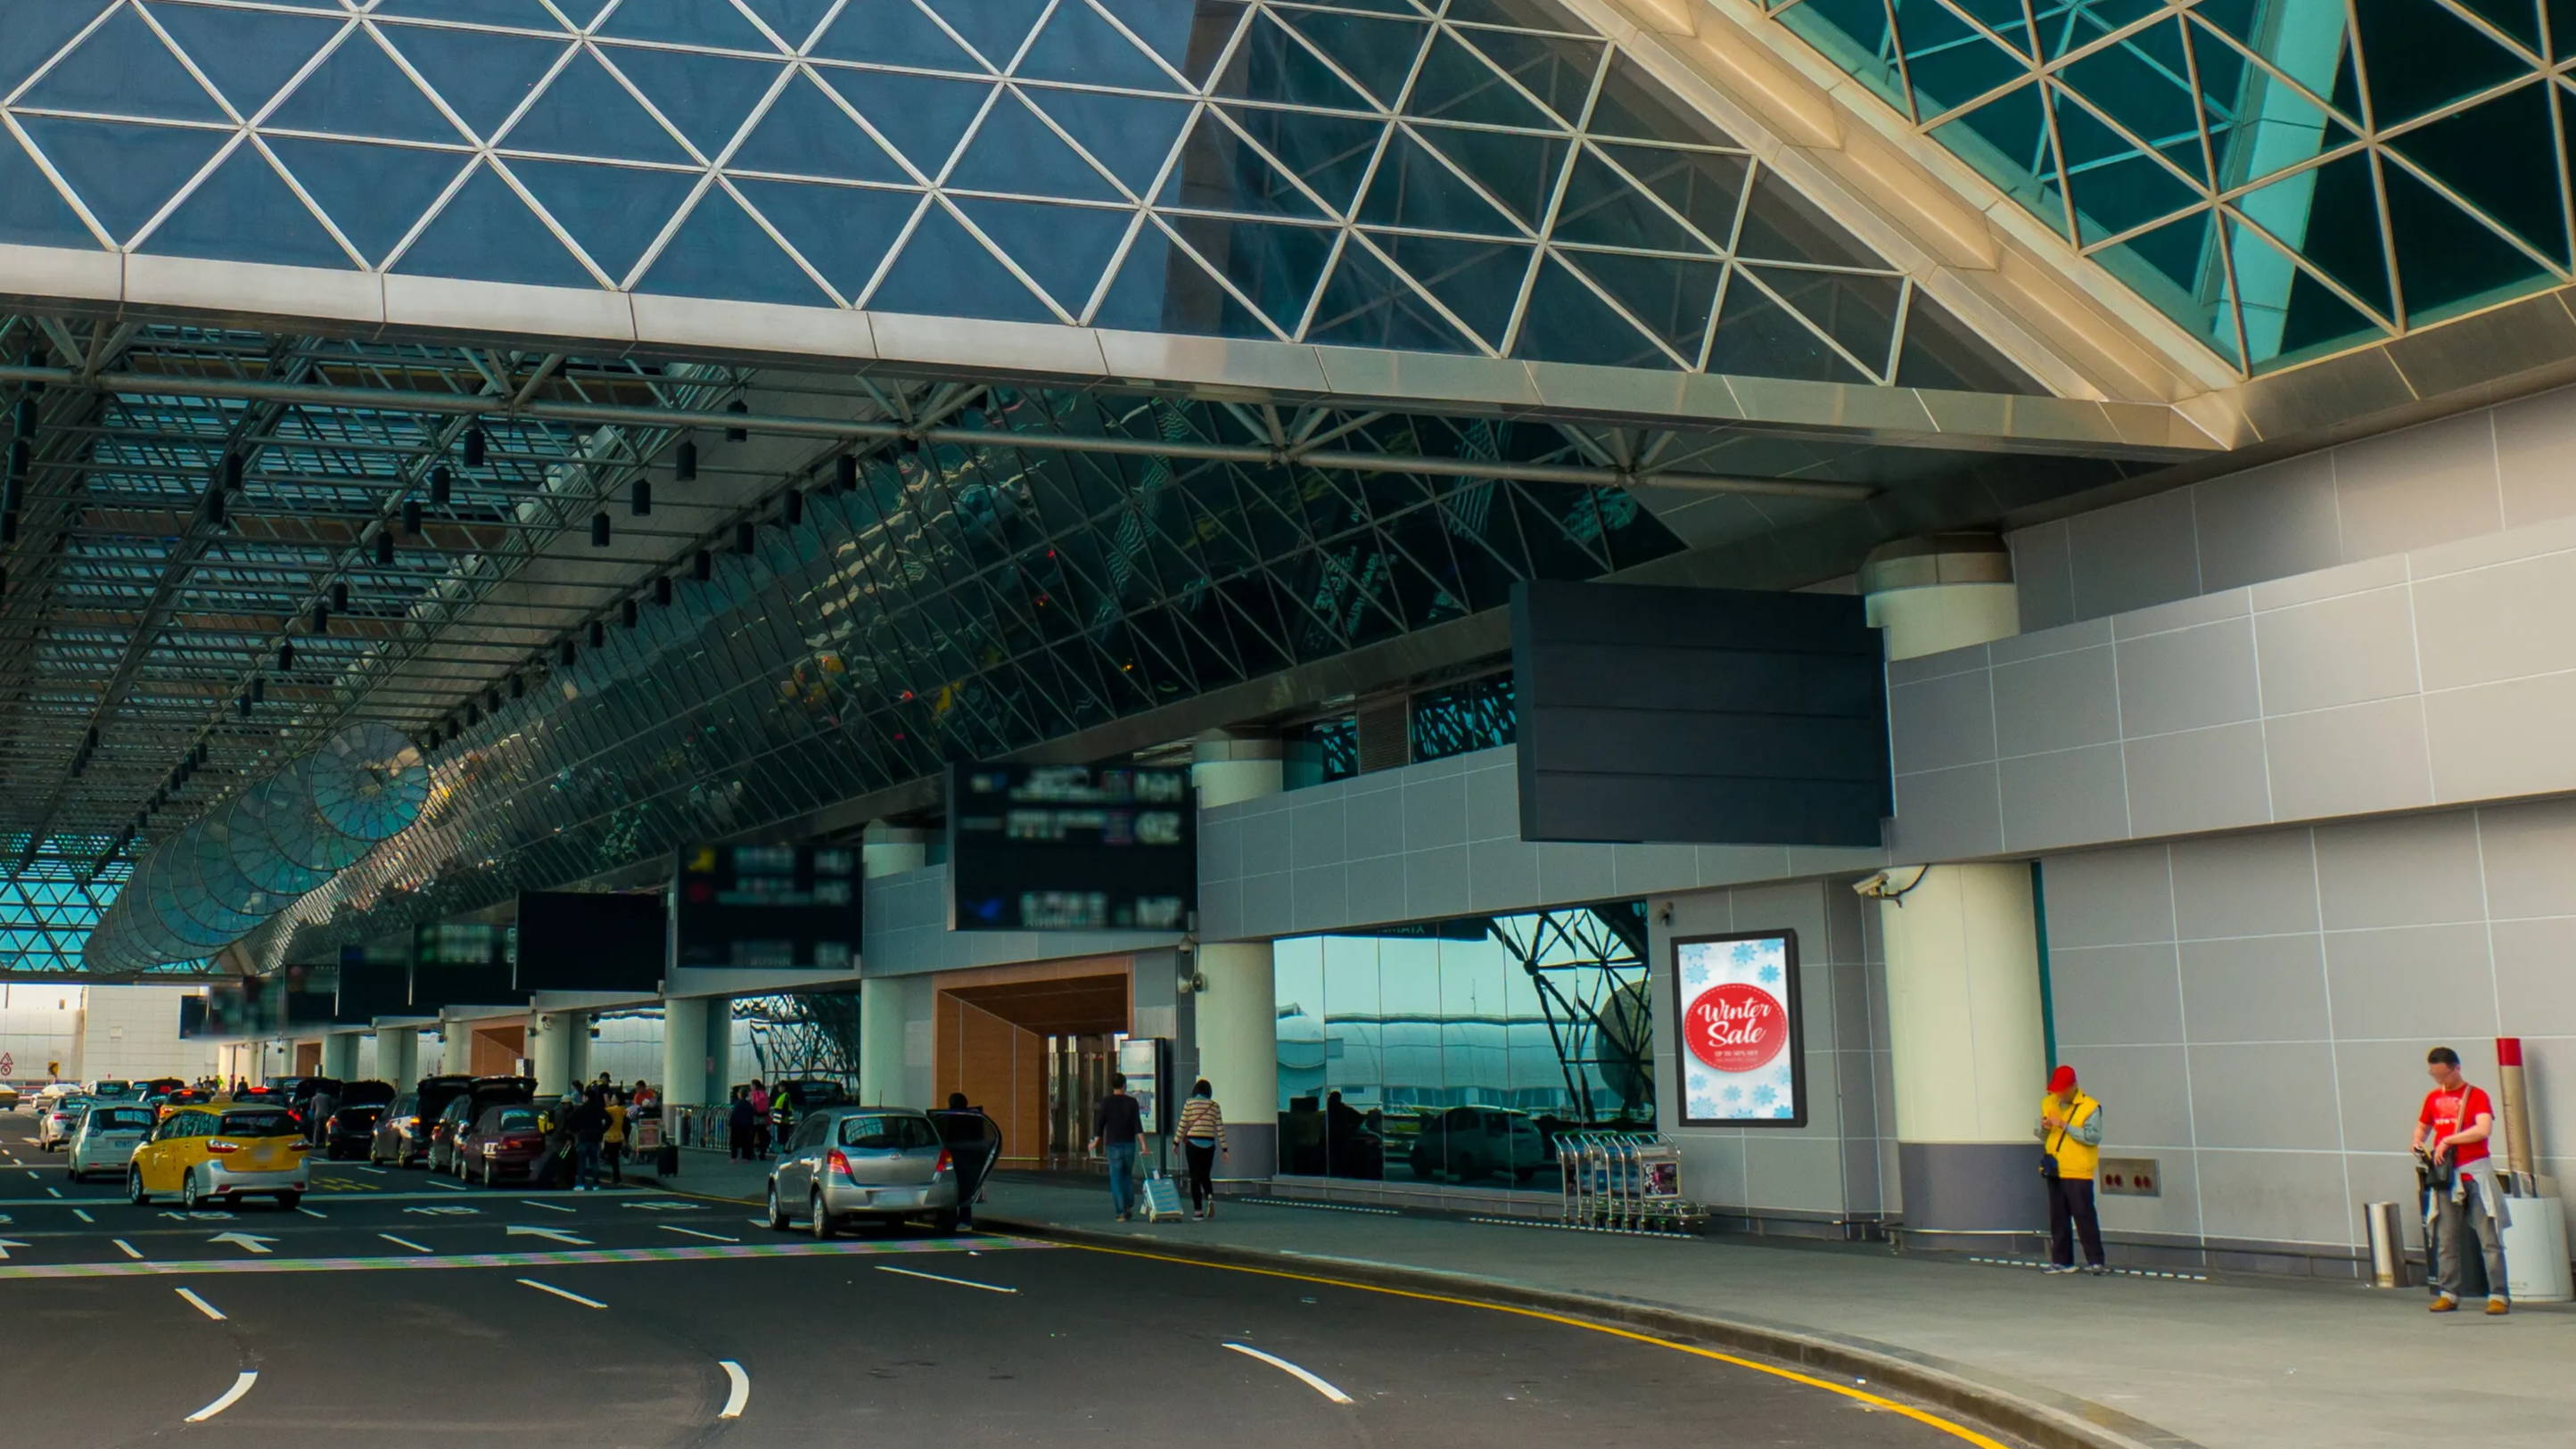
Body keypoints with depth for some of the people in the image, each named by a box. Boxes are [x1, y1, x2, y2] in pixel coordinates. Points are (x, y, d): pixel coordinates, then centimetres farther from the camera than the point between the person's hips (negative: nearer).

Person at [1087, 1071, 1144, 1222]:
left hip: (1113, 1144, -2)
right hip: (1129, 1143, 2)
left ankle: (1121, 1211, -7)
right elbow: (1138, 1125, -8)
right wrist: (1143, 1143, -10)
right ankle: (1129, 1206, 13)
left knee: (1116, 1179, 1)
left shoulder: (1106, 1102, -3)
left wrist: (1096, 1142, 8)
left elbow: (1100, 1123, -2)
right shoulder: (1131, 1102, -1)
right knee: (1128, 1176, 19)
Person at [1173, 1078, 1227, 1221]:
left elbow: (1182, 1125, -2)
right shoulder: (1214, 1106, 4)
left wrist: (1176, 1142, 8)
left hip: (1192, 1143, -2)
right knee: (1205, 1175, 16)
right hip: (1209, 1145, 2)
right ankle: (1210, 1197, -11)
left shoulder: (1189, 1103, 0)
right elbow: (1220, 1127, 3)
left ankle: (1198, 1210, 0)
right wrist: (1224, 1148, 7)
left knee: (1195, 1177, 4)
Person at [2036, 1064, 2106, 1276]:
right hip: (2054, 1171, 6)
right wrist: (2044, 1129, -6)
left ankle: (2095, 1261, -3)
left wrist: (2064, 1125, -20)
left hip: (2078, 1172, -6)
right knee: (2058, 1218, 9)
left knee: (2084, 1216, -7)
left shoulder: (2090, 1107, -7)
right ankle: (2062, 1261, 15)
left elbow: (2093, 1137, -18)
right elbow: (2042, 1138, 18)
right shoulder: (2048, 1104, 11)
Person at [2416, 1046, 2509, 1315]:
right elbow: (2422, 1127, 26)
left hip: (2474, 1174, -5)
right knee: (2446, 1240, 6)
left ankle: (2498, 1296, -5)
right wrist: (2418, 1144, 4)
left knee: (2489, 1237, -5)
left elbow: (2484, 1129, -20)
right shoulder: (2433, 1098, 12)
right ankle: (2448, 1294, 10)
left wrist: (2448, 1141, -17)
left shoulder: (2476, 1095, -4)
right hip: (2445, 1174, 5)